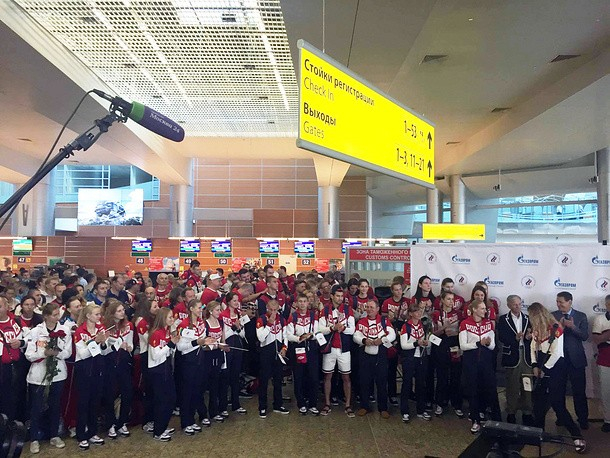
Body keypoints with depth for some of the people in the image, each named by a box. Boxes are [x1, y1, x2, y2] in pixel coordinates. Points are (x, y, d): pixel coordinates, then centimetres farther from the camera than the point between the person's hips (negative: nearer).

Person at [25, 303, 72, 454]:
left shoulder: (65, 330, -3)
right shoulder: (36, 331, -8)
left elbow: (68, 353, -3)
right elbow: (29, 355, -9)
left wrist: (56, 353, -21)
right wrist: (44, 352, -25)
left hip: (58, 374, 2)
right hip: (39, 375, -2)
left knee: (55, 406, 14)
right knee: (37, 408, 6)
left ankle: (54, 435, 28)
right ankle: (35, 439, 21)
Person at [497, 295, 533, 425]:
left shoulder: (528, 319, 11)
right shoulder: (503, 319, 3)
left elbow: (531, 335, 5)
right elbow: (501, 337, -7)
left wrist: (529, 337, -16)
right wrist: (515, 338, -21)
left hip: (526, 356, 2)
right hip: (512, 356, -2)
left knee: (527, 386, 3)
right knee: (512, 387, 4)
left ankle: (527, 413, 16)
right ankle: (511, 413, 15)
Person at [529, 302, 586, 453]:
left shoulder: (556, 328, -18)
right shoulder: (536, 328, 5)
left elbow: (557, 353, -19)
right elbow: (533, 347, 9)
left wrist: (544, 369, -12)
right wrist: (535, 366, -2)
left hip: (555, 368, -7)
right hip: (542, 368, 7)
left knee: (557, 404, -6)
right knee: (538, 401, 11)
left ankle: (577, 437, 4)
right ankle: (538, 430, 25)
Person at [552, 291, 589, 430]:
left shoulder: (581, 316, -1)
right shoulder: (553, 316, 1)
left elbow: (585, 336, -8)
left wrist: (573, 327, -23)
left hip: (576, 358, -1)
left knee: (579, 391, 3)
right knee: (558, 390, 11)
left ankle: (583, 419, 17)